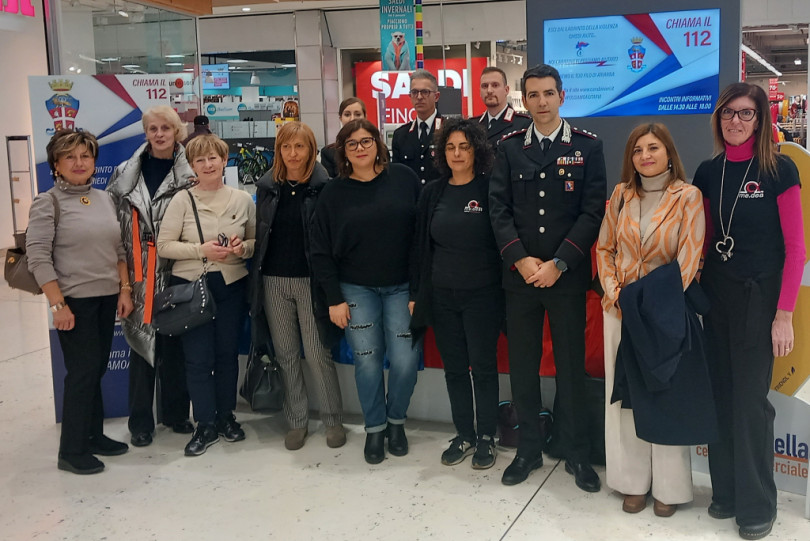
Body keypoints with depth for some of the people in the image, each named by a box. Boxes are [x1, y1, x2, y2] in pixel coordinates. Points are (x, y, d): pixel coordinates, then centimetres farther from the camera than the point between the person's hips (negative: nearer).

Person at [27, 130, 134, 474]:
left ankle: (93, 435, 26)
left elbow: (119, 250, 13)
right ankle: (72, 452, 8)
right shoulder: (48, 203, -7)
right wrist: (58, 304, -17)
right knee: (83, 371, -4)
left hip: (107, 298, 6)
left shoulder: (105, 199, 10)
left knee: (97, 369, 12)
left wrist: (125, 290, 5)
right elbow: (38, 258, -13)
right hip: (74, 300, -6)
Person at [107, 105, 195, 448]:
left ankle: (175, 412, 25)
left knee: (174, 342, 9)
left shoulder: (190, 175, 1)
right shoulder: (126, 174, 5)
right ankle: (140, 421, 16)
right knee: (140, 340, 4)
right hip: (139, 274, 0)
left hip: (175, 272, 0)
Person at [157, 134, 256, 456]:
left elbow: (257, 241, 11)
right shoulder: (182, 200, -4)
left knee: (228, 353, 11)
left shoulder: (243, 200, 2)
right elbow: (163, 246, -6)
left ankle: (226, 415, 27)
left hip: (232, 285, 2)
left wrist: (244, 247, -12)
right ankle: (206, 424, 13)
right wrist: (202, 250, -18)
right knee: (198, 357, 1)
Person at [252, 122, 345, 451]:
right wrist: (256, 283, 6)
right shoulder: (267, 187, 7)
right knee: (286, 355, 10)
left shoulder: (325, 187, -5)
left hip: (310, 281, -4)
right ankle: (296, 421, 23)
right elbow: (259, 236, 10)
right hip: (274, 281, 4)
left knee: (318, 354, -2)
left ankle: (333, 420, 15)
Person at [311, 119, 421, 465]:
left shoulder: (403, 178, 0)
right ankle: (375, 428, 21)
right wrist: (334, 298, -3)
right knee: (367, 362, 0)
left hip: (402, 287, 0)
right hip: (357, 290, 1)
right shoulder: (334, 193, 2)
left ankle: (396, 420, 21)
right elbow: (321, 251, 3)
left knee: (405, 361, -5)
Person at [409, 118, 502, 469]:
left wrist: (506, 288, -9)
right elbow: (421, 246, 9)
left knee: (483, 366, 3)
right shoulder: (432, 193, 6)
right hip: (442, 295, 4)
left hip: (482, 294, -4)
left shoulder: (490, 189, -6)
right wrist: (416, 294, 7)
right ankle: (464, 435, 25)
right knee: (454, 367, 11)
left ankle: (487, 438, 18)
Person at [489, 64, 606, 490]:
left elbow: (592, 212, -5)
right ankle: (528, 449, 23)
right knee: (522, 365, 9)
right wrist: (521, 260, -11)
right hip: (519, 275, 2)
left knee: (570, 365, 6)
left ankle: (576, 453, 20)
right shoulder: (509, 148, 6)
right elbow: (498, 210, 2)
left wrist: (558, 264, -13)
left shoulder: (587, 147, 1)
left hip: (567, 276, -2)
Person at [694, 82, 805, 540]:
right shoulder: (709, 172, 5)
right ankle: (726, 490, 26)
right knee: (721, 394, 10)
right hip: (716, 293, 4)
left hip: (759, 296, -4)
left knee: (750, 399, 0)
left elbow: (796, 248, -10)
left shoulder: (779, 169, -9)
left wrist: (785, 315, -14)